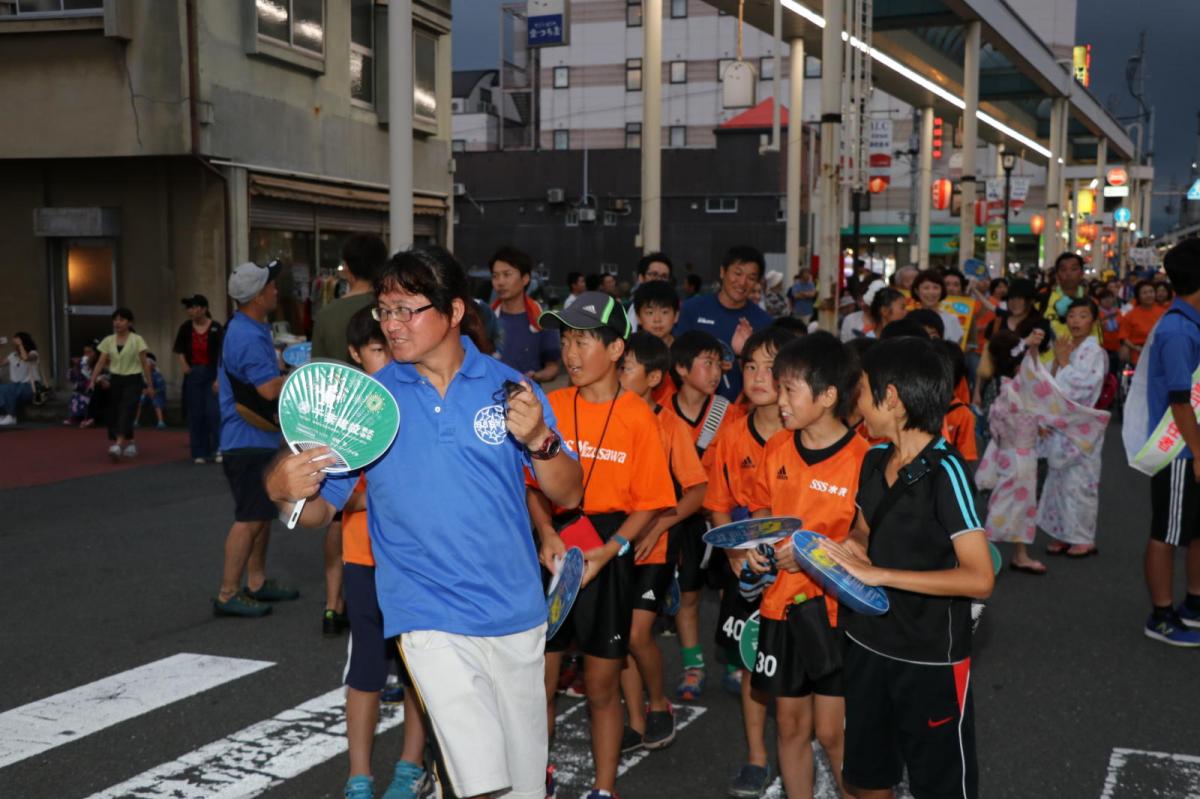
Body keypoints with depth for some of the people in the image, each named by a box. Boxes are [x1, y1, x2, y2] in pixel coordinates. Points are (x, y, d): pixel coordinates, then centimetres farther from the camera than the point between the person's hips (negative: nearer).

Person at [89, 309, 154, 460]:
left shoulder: (137, 340, -5)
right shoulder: (108, 341, 5)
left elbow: (145, 363, -3)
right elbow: (101, 362, 2)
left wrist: (150, 385, -4)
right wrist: (92, 381, -9)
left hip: (132, 381, -5)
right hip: (115, 380, 5)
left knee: (126, 412, -18)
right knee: (114, 414, 8)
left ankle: (118, 446, -30)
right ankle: (130, 444, 26)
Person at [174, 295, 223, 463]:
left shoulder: (216, 329, -8)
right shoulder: (186, 328, 2)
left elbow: (221, 356, -10)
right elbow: (178, 348, 20)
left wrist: (218, 379, -15)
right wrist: (182, 362, 5)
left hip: (211, 374, -3)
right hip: (193, 375, 3)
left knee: (213, 412, -10)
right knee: (195, 414, 4)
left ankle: (218, 449, 2)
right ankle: (199, 453, 10)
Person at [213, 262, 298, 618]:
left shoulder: (251, 329, 13)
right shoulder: (248, 337, -21)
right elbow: (270, 389, -27)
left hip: (257, 439, 11)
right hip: (248, 440, -11)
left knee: (263, 513, 17)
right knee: (250, 518, -8)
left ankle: (256, 582, 26)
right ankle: (228, 594, -4)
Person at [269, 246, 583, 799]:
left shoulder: (506, 386, -2)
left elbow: (568, 494, -1)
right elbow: (320, 510, 0)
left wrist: (539, 439, -20)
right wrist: (286, 491, -22)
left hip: (516, 614, 2)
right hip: (432, 622, -2)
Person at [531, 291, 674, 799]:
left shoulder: (638, 418, -6)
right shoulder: (550, 406, 1)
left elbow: (649, 504, -5)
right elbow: (534, 484, 2)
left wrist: (607, 551, -17)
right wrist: (548, 536, -15)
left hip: (608, 559, -2)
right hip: (552, 552, 2)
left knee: (602, 687, 10)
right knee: (538, 682, 6)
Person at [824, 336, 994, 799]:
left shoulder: (944, 472, -20)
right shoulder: (874, 461, 2)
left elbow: (980, 579, -25)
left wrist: (880, 575, -27)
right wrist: (844, 549, -6)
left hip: (931, 658, -7)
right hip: (867, 644, 7)